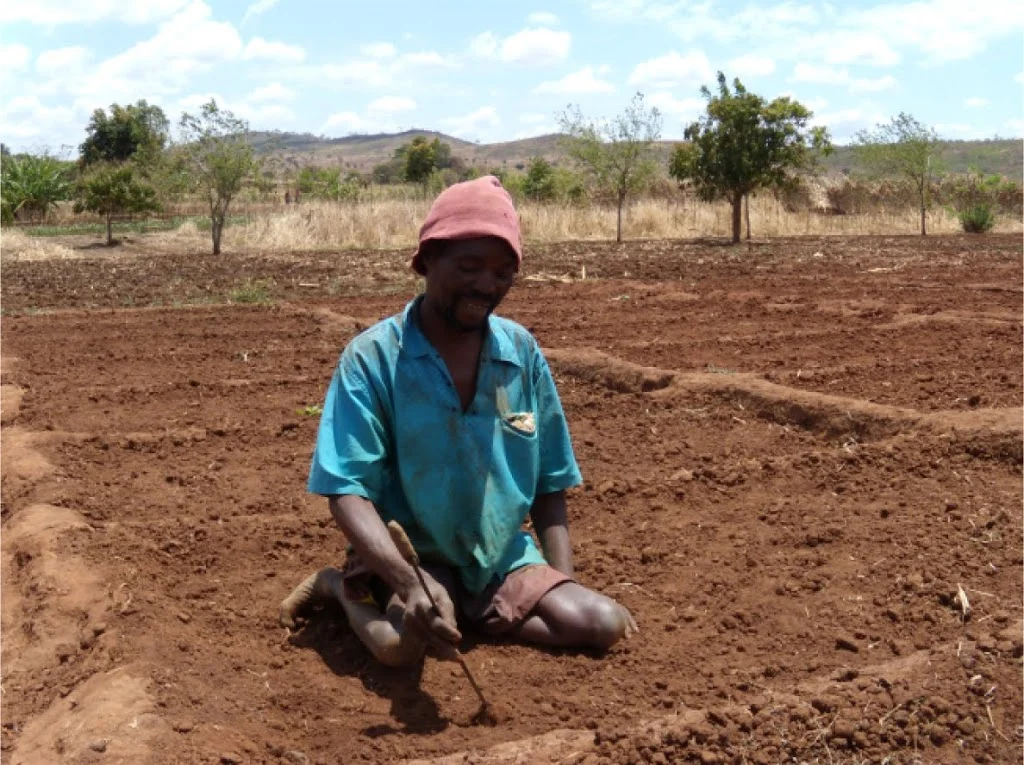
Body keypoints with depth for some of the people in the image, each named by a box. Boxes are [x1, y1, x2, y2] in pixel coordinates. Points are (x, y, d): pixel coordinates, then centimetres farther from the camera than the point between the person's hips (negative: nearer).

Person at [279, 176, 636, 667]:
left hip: (502, 557, 4)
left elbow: (548, 486, 7)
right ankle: (343, 588, 0)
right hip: (408, 556, -4)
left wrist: (564, 586, -6)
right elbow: (347, 491, -19)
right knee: (405, 641, -34)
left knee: (604, 624, -17)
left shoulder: (523, 353, 0)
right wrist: (412, 582, -36)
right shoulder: (372, 357, -13)